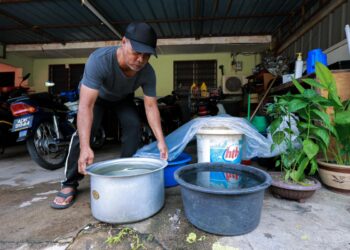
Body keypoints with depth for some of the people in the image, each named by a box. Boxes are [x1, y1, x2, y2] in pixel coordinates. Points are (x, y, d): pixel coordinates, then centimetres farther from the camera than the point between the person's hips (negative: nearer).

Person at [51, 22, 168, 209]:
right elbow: (86, 105, -46)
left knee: (134, 126, -16)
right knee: (84, 131, -20)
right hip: (96, 95, -3)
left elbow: (151, 106, -25)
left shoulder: (148, 72, -31)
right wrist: (85, 147, -52)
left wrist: (160, 140, -32)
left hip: (123, 97, 3)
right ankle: (70, 184, -5)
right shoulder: (99, 59, -42)